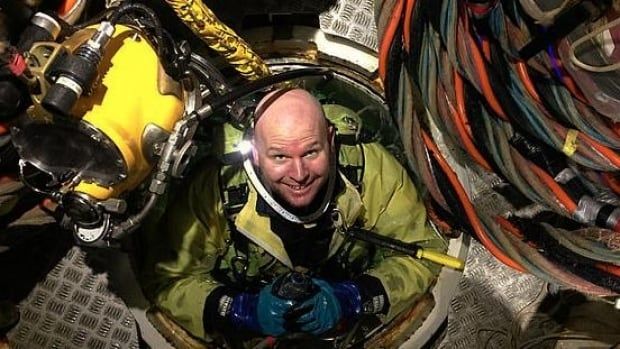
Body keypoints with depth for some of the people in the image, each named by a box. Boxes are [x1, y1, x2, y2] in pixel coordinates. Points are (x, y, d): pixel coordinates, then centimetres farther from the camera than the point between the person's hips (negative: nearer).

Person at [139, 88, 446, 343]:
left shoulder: (371, 168, -18)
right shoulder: (216, 189, -21)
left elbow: (421, 254, -9)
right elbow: (166, 278, -12)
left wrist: (352, 299, -23)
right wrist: (243, 310, -26)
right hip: (248, 334, -1)